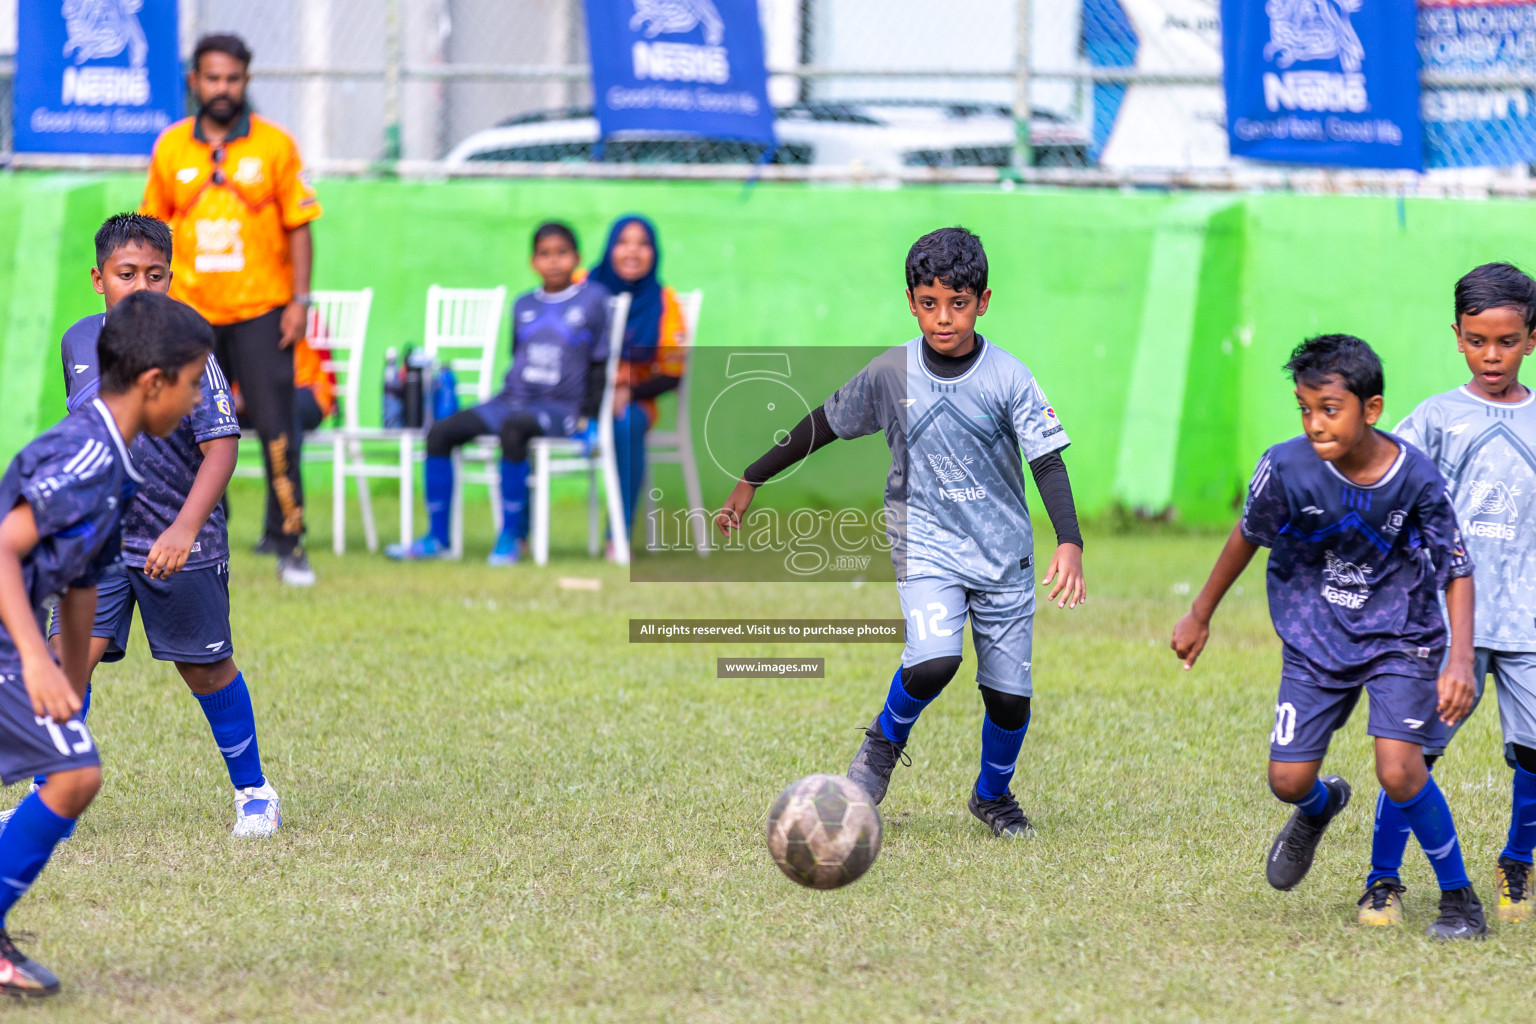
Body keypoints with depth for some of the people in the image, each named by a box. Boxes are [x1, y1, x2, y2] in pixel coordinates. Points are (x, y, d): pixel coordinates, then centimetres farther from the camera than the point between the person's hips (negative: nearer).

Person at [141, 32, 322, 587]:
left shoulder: (274, 145, 0)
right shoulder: (171, 147, 5)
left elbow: (298, 227, 1)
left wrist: (299, 301, -6)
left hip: (261, 312, -2)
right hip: (190, 313, 2)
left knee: (276, 430, -6)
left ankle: (289, 544, -1)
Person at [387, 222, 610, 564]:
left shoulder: (594, 299, 1)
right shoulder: (523, 305, 14)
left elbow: (601, 365, 1)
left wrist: (587, 417, -6)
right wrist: (506, 402, 7)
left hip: (561, 408, -6)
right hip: (512, 399, 6)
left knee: (513, 429, -38)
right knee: (440, 432, -11)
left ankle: (511, 537, -28)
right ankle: (437, 538, -4)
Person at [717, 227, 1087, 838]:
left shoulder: (1008, 379, -10)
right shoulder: (890, 373, -6)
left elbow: (1047, 462, -13)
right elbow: (823, 426, 7)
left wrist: (1069, 543, -27)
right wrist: (750, 482, 11)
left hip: (1002, 554, 1)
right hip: (925, 541, -1)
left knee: (1009, 695, 2)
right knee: (934, 661, -26)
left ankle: (993, 795, 32)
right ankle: (886, 740, 6)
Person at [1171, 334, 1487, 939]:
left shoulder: (1416, 478, -22)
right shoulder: (1287, 468, -19)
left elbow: (1457, 571, -11)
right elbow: (1248, 536, 0)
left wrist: (1460, 659, -23)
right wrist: (1200, 616, 11)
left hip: (1400, 635, -2)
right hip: (1315, 639, 2)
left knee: (1398, 770, -18)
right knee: (1288, 782, -2)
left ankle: (1459, 900, 2)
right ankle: (1320, 808, 38)